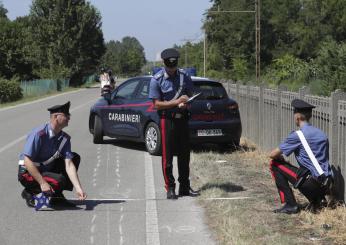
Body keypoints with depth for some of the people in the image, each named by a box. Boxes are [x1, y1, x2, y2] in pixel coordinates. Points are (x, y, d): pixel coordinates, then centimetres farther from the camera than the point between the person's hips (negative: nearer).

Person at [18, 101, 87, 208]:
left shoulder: (64, 138, -4)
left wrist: (78, 189, -23)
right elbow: (27, 162, -27)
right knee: (60, 181, -29)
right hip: (28, 173, -8)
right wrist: (42, 183, -31)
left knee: (75, 158, -1)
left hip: (47, 169, 8)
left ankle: (57, 196, 2)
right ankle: (29, 193, -5)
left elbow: (69, 164, -11)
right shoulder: (39, 134, -25)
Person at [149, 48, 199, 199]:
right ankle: (170, 188, 5)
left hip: (182, 118, 4)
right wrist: (176, 102, -20)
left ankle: (184, 187, 18)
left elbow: (190, 95, 14)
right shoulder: (157, 80, -7)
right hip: (167, 119, -4)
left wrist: (185, 103, -10)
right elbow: (157, 104, -10)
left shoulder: (184, 77, 5)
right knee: (167, 156, -2)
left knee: (184, 154, 9)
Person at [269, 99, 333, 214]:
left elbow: (273, 155, -2)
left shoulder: (297, 135, -8)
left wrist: (280, 157, 22)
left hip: (312, 181, -7)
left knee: (275, 164, 5)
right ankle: (317, 200, 14)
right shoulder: (321, 133, 13)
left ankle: (290, 205, 2)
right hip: (326, 185, 7)